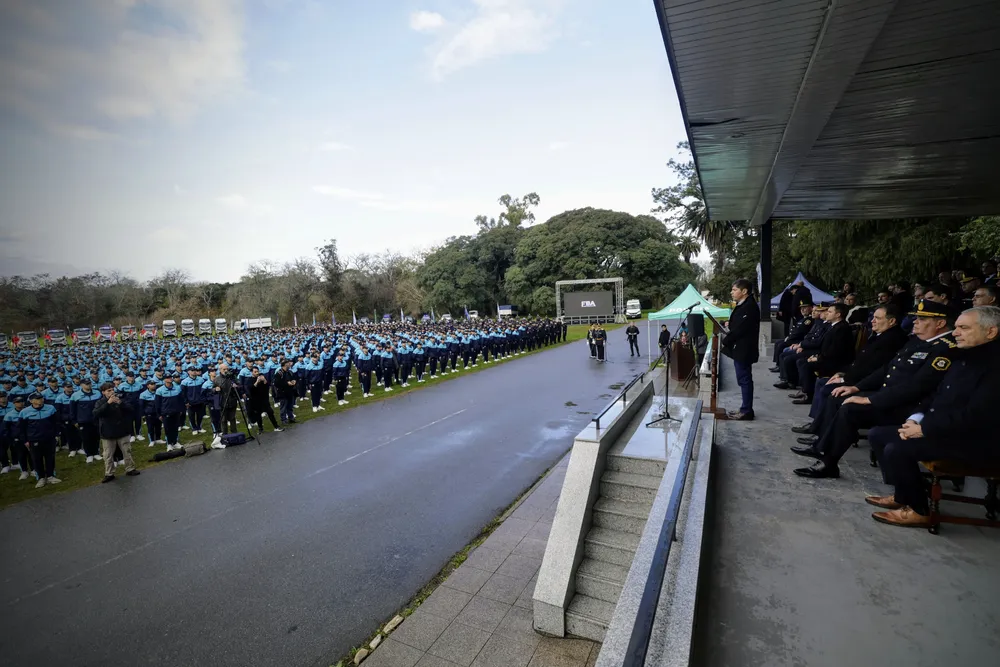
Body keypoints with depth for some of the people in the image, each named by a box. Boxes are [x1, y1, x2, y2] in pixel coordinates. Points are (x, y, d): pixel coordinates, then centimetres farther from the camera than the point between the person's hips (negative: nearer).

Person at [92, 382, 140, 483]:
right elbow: (95, 414, -20)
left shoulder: (120, 399, 1)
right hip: (108, 433, -1)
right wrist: (108, 403, -28)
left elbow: (131, 409, -7)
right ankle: (109, 474, 17)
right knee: (108, 455, 6)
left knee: (127, 452, 9)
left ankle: (130, 469, 22)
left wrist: (120, 402, -22)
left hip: (123, 431, 1)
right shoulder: (100, 402, -2)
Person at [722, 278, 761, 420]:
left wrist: (724, 342, -12)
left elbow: (740, 329, -21)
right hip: (740, 349, 10)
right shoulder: (743, 305, 15)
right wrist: (728, 330, 3)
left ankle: (746, 411, 5)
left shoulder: (749, 307, -18)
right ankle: (745, 408, 22)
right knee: (743, 380, 14)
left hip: (743, 350, -10)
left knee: (744, 380, -3)